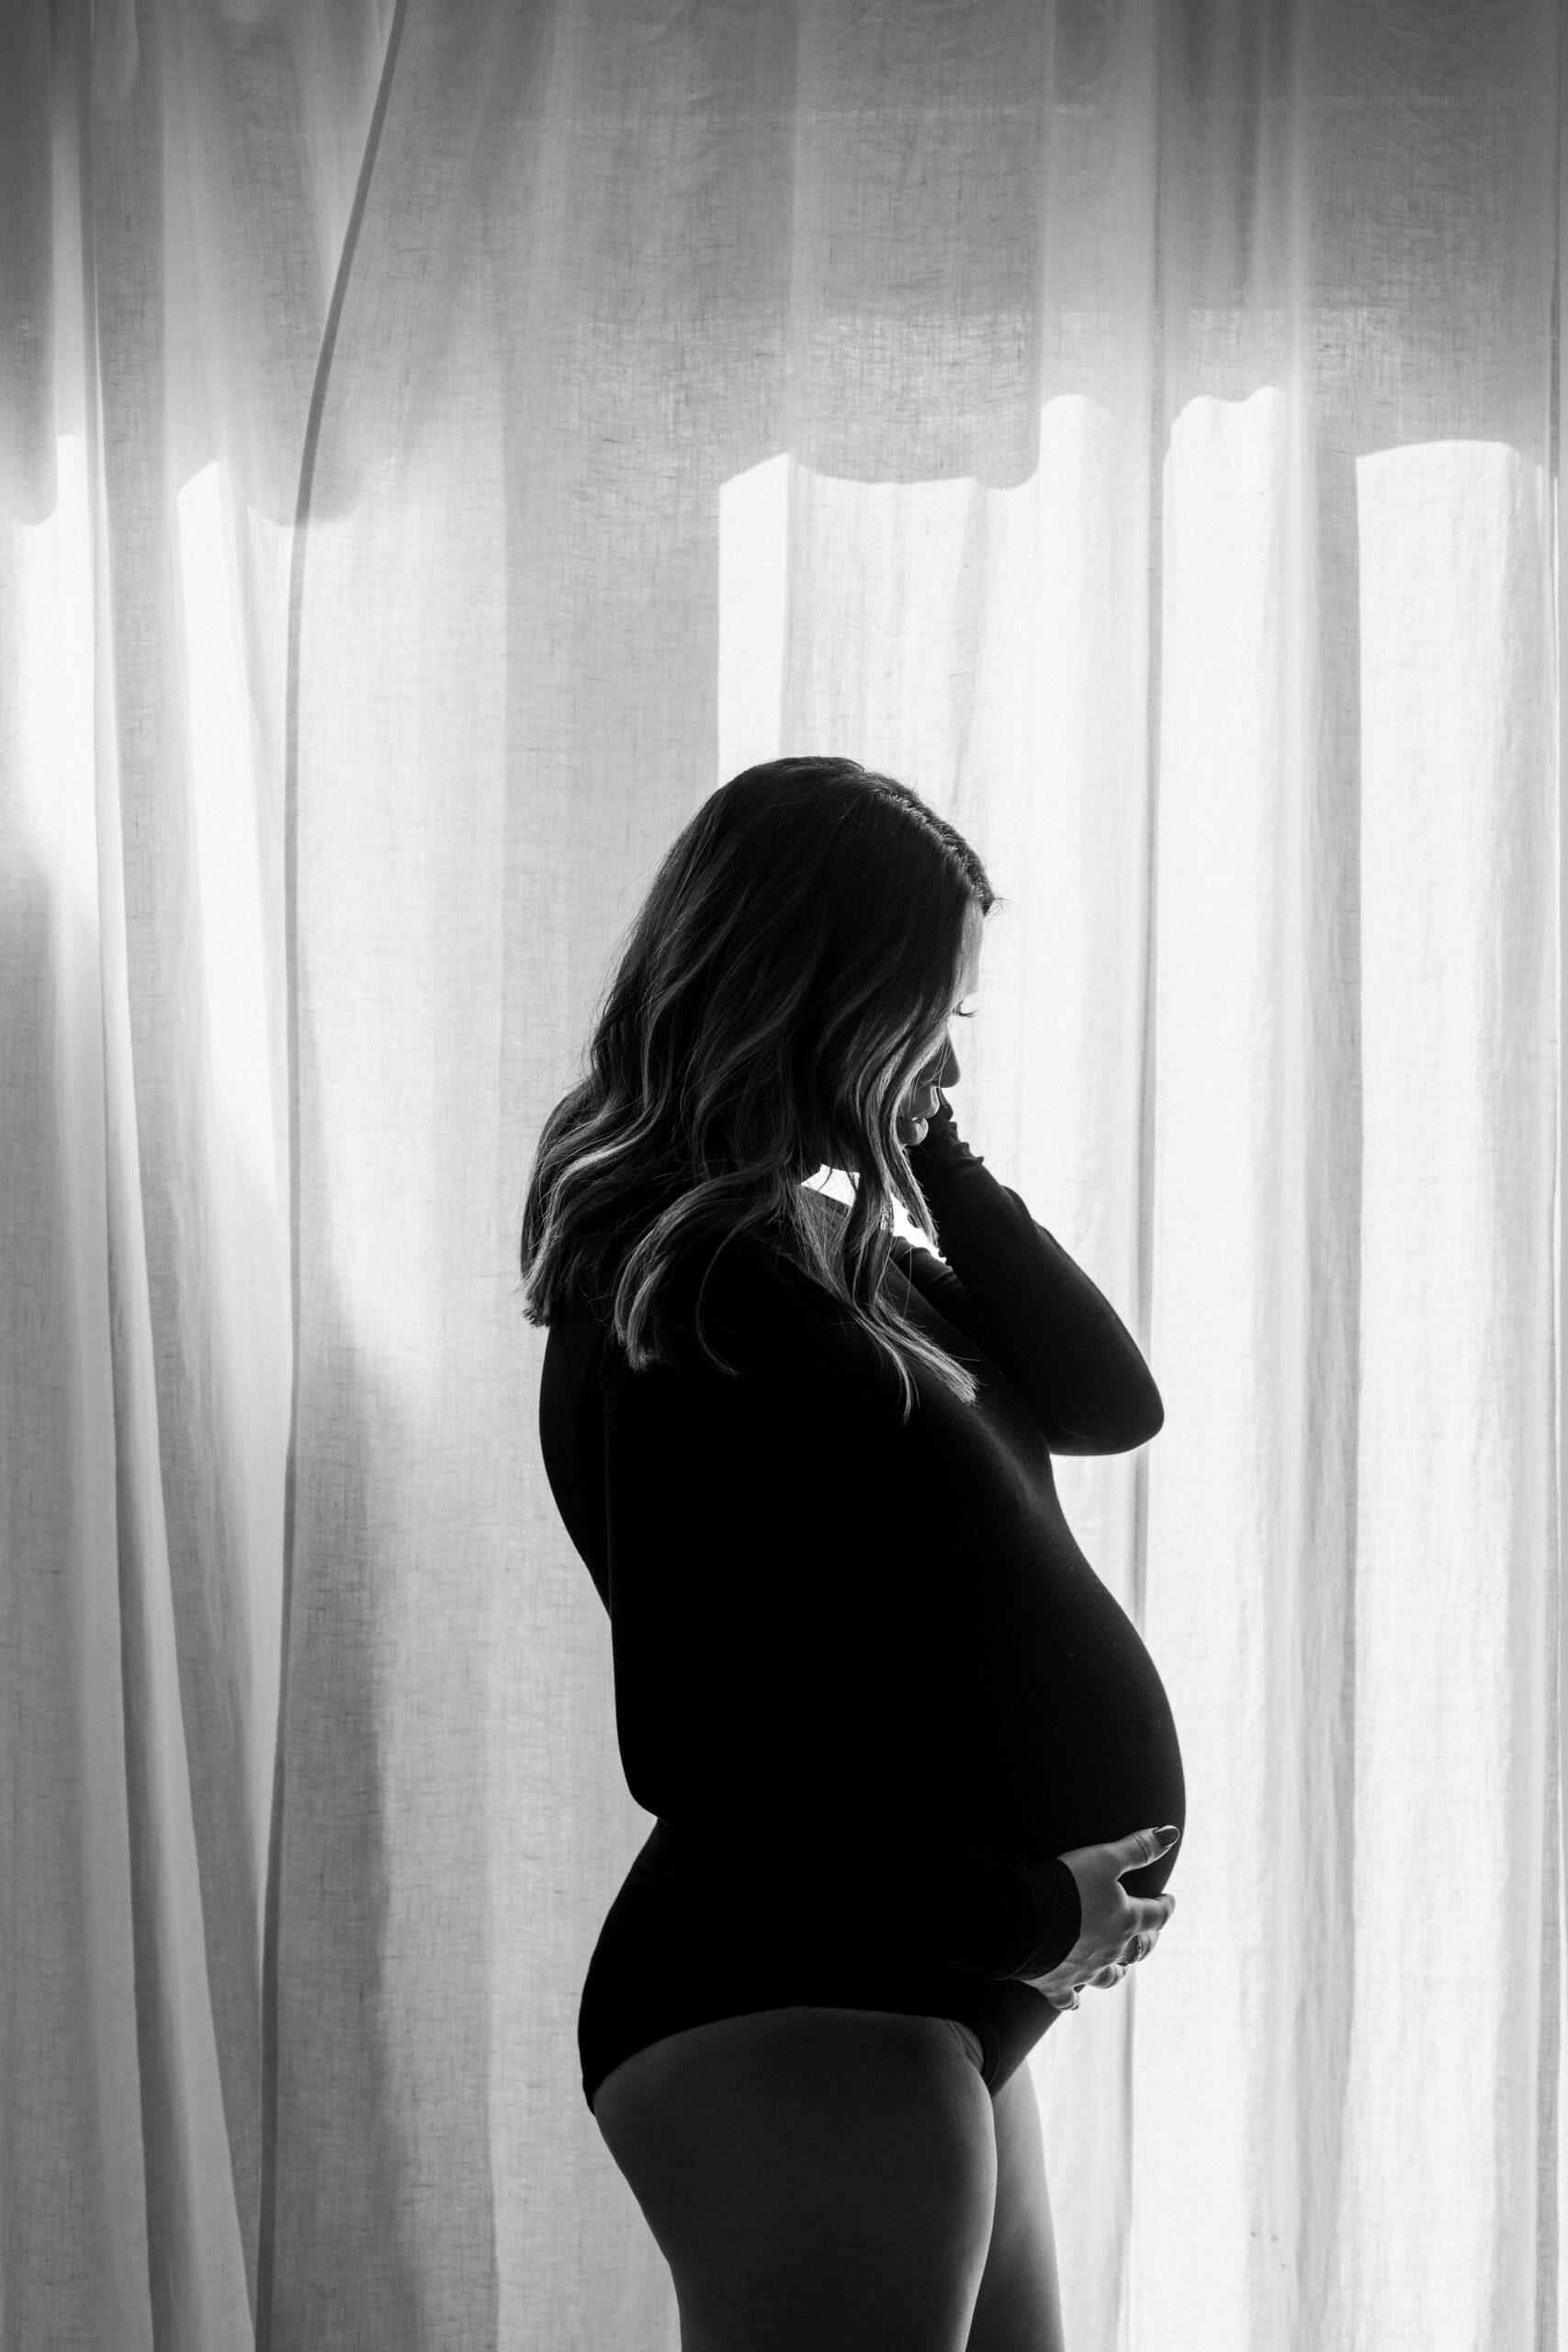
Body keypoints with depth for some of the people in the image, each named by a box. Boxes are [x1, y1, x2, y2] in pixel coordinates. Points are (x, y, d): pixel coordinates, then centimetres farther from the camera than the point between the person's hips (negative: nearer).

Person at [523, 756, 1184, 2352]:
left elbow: (1110, 1398, 10)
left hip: (920, 1999, 10)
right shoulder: (691, 1304, -18)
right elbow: (696, 1754, -22)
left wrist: (936, 1159, 0)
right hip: (790, 2019, -10)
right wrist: (1030, 1916, -16)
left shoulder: (827, 1261, 10)